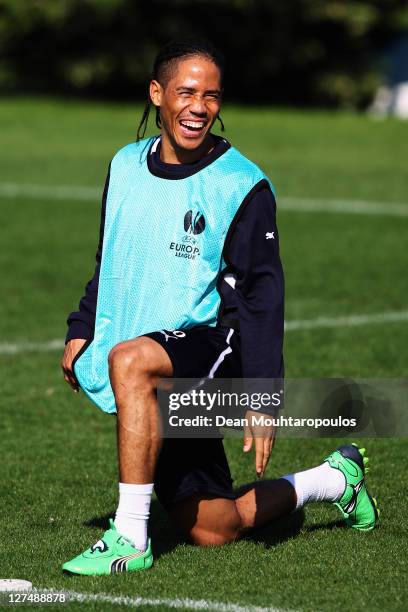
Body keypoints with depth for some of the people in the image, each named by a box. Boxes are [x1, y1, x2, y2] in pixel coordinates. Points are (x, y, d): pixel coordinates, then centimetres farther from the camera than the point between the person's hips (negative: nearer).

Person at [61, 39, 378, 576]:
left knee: (130, 361, -38)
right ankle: (331, 479, 36)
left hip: (208, 345, -6)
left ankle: (130, 539, -33)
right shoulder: (126, 166, 7)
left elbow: (263, 298, -13)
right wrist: (81, 329, 8)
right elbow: (109, 262, 22)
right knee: (213, 530, 7)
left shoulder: (243, 185, -10)